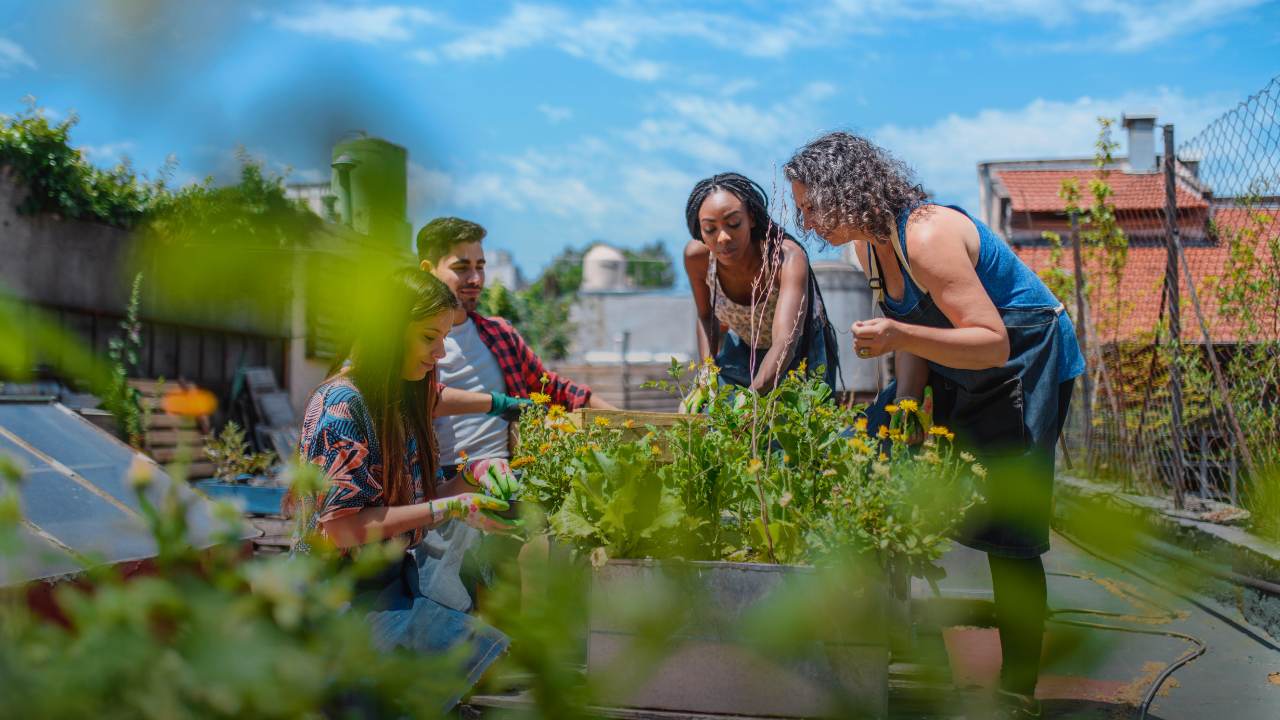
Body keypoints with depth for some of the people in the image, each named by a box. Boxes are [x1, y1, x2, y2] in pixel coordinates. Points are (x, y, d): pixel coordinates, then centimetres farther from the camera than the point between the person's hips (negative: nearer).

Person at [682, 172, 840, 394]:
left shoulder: (788, 257, -38)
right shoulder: (696, 256, -24)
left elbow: (785, 345, -49)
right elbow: (706, 316, -3)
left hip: (802, 352, -3)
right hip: (742, 350, 3)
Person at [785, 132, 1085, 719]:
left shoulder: (926, 237, -29)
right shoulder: (868, 242, -2)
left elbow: (993, 343, -32)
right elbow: (910, 334, 6)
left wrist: (899, 336, -43)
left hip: (1025, 364, -9)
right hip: (953, 372, 9)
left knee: (1006, 528, -9)